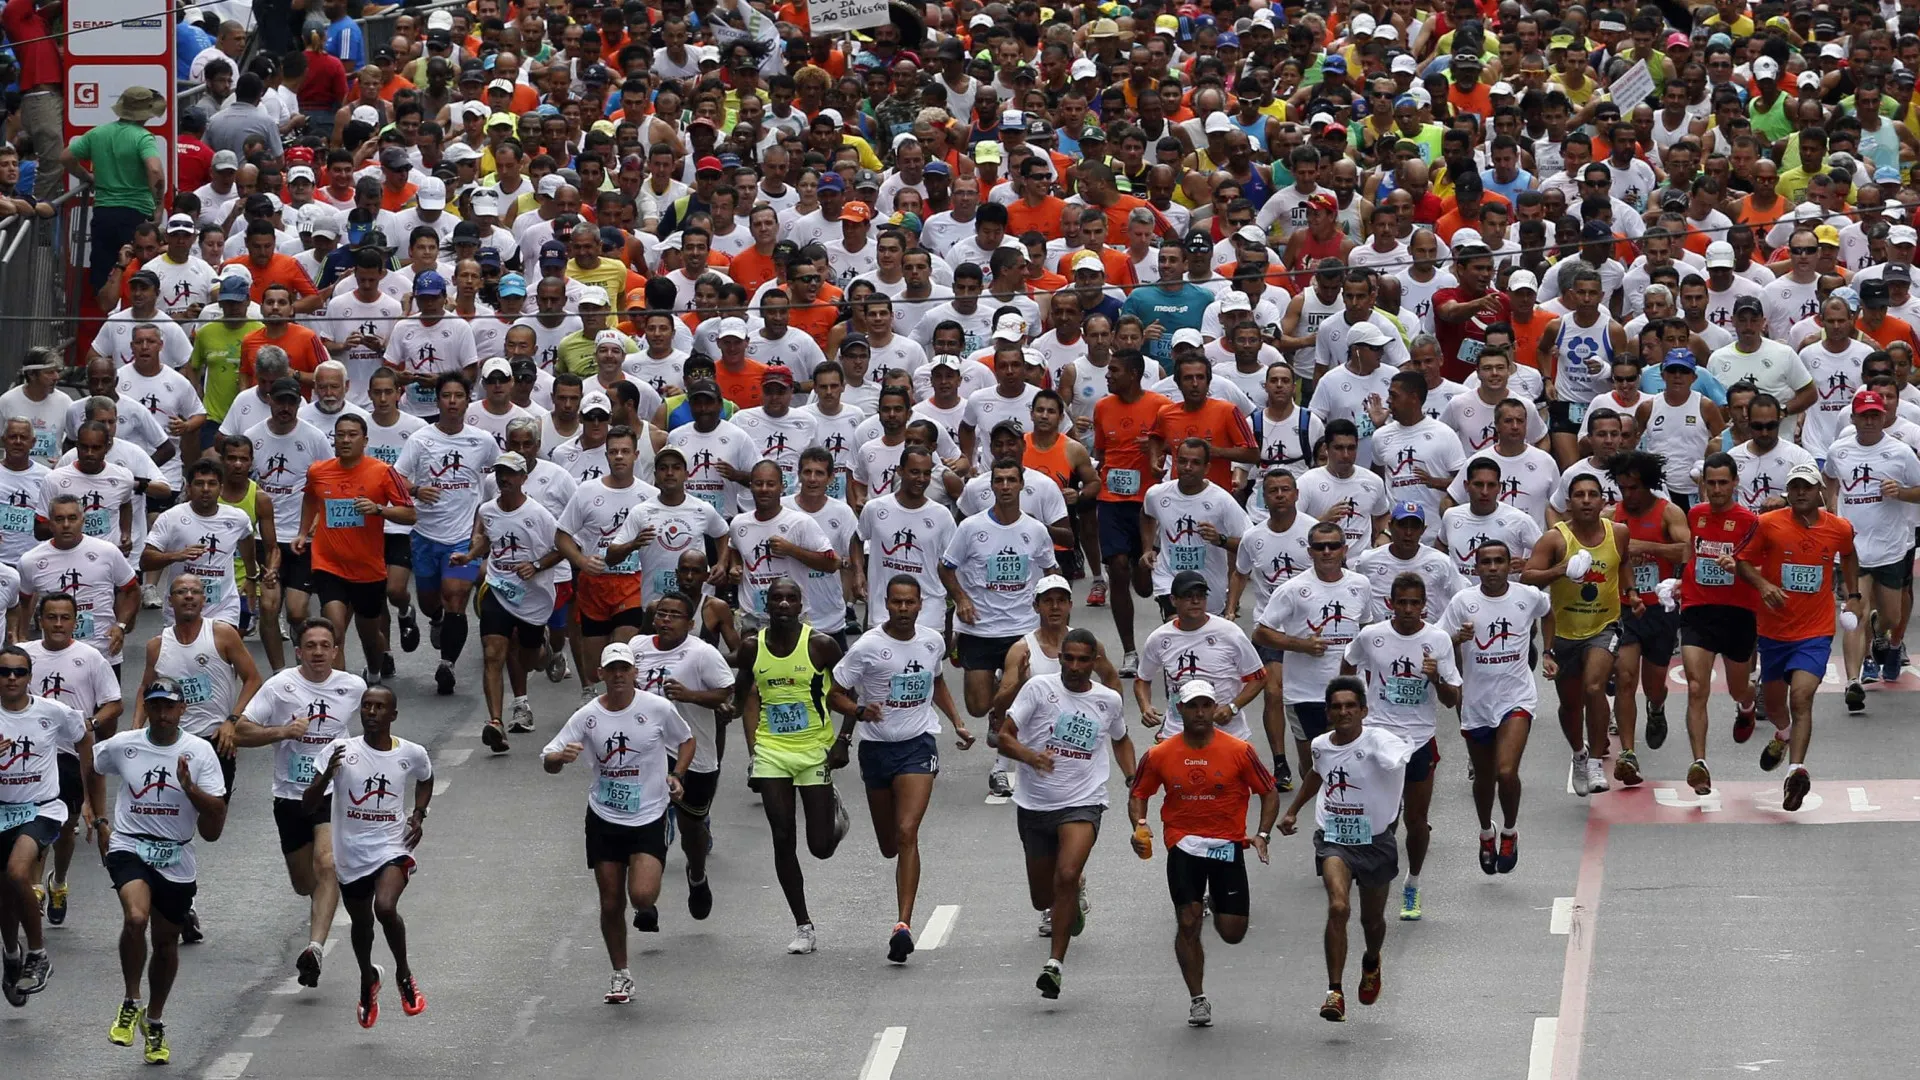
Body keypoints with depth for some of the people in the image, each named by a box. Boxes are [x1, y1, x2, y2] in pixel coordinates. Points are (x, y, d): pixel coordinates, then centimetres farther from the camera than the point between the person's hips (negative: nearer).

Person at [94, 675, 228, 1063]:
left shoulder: (199, 751, -4)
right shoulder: (122, 746, -2)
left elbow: (216, 821, -7)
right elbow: (90, 771, 21)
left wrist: (189, 786, -23)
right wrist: (99, 824, 20)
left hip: (177, 861, 2)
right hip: (130, 848, -2)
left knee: (166, 942, 13)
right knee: (136, 918, -29)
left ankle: (153, 1022, 35)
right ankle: (131, 1004, -11)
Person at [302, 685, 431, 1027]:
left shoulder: (412, 754, -4)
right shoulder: (340, 751, -8)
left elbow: (425, 779, 22)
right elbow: (308, 806, -10)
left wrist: (419, 814, 5)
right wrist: (327, 775, -28)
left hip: (392, 849, -2)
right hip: (351, 855, 2)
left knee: (385, 908, -28)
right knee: (361, 923, 19)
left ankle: (404, 974, -2)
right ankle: (368, 980, 50)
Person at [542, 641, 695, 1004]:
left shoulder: (658, 708, -7)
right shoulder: (587, 716, -5)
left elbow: (686, 740, 12)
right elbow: (548, 760, -5)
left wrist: (677, 775, -4)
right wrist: (562, 756, -28)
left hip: (649, 818, -2)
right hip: (604, 820, 2)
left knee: (641, 894, -20)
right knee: (611, 903, 6)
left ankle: (647, 909, 19)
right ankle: (620, 975, 24)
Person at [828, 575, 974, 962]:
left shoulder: (933, 641, 1)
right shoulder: (867, 647, -10)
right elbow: (835, 695, -6)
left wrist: (957, 722, 14)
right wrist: (860, 711, -25)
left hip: (918, 744, 0)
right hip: (876, 745, 0)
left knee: (906, 833, -18)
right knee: (888, 844, 11)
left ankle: (903, 925, -22)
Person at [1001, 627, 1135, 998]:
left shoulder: (1108, 700, 5)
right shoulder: (1039, 688, -5)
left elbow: (1121, 740, 26)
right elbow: (1005, 736, -9)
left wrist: (1132, 778, 10)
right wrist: (1030, 756, -29)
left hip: (1082, 804, -1)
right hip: (1034, 803, 1)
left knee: (1066, 876, -26)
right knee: (1042, 896, 13)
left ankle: (1056, 963, -22)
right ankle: (1075, 895, 51)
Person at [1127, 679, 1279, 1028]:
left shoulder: (1240, 751, -6)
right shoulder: (1159, 756, -3)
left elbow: (1269, 792, 3)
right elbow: (1138, 793, 10)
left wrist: (1262, 834, -10)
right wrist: (1140, 827, -9)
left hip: (1228, 844, 0)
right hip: (1183, 844, 0)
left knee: (1233, 932, 0)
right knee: (1188, 922, -11)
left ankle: (1217, 905, 39)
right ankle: (1197, 1000, 4)